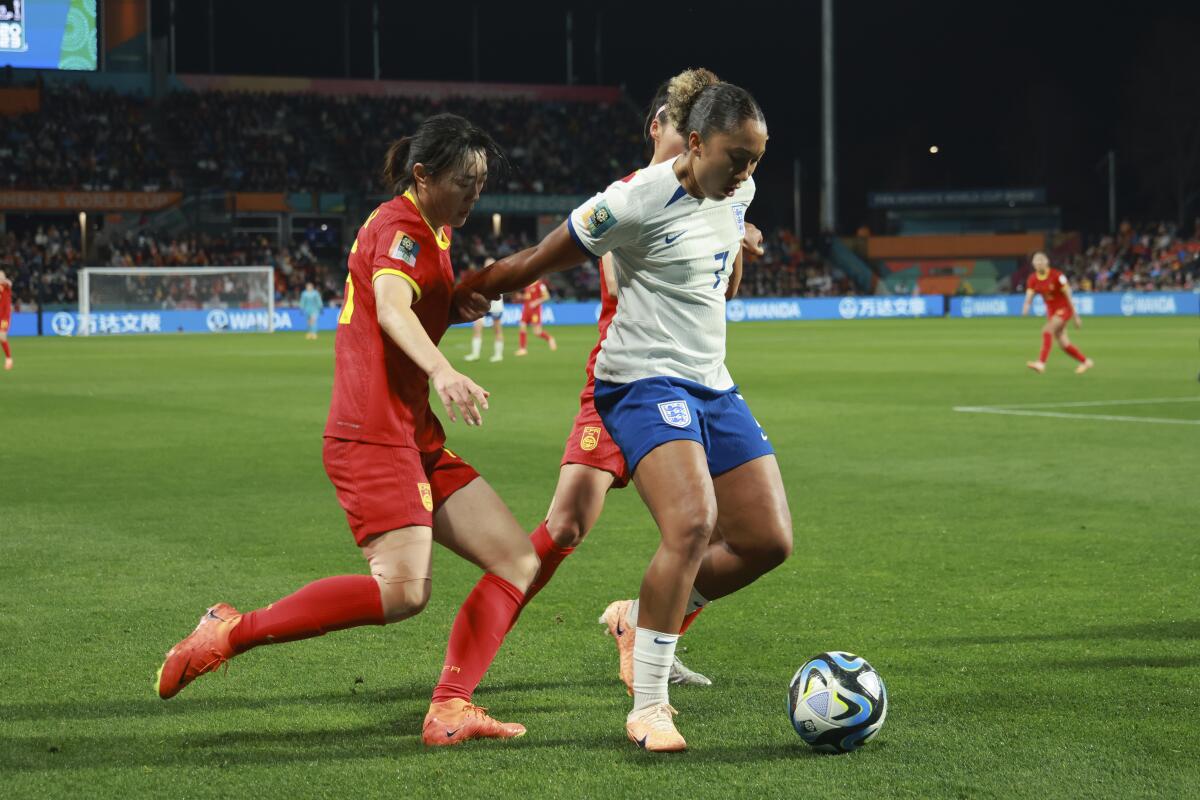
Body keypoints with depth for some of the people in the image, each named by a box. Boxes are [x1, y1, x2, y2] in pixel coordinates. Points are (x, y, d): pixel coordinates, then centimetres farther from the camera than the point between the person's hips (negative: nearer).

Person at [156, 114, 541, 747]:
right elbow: (390, 308, -30)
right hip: (374, 436, -10)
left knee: (517, 560, 1)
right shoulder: (400, 228, -9)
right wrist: (441, 372, -48)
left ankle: (449, 711, -6)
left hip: (415, 438, 10)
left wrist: (457, 308, 14)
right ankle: (233, 630, -13)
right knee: (403, 588, -25)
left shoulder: (428, 231, 21)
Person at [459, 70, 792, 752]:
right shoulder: (640, 201, -17)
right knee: (692, 523, -28)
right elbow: (538, 263, -8)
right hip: (646, 382, -8)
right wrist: (462, 291, -1)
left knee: (770, 541, 1)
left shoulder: (739, 193, 5)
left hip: (712, 385, 8)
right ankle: (648, 707, -19)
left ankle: (648, 619, 24)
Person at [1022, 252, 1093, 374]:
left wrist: (1076, 317, -10)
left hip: (1064, 309, -6)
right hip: (1051, 311, 6)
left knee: (1047, 329, -29)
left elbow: (1069, 296, -12)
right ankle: (1086, 361, 26)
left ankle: (1041, 363, -38)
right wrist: (1026, 308, -35)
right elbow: (1029, 296, -10)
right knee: (1064, 344, 5)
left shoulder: (1057, 276, -16)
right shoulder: (1033, 279, -2)